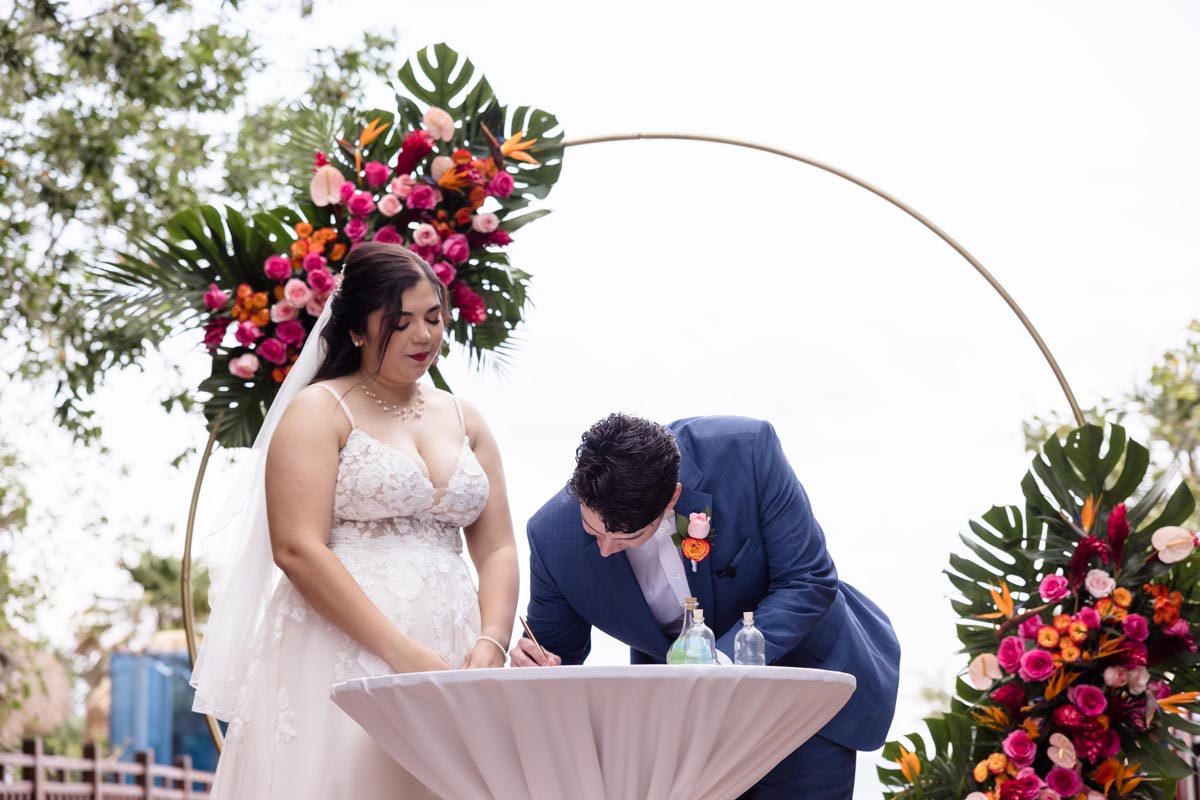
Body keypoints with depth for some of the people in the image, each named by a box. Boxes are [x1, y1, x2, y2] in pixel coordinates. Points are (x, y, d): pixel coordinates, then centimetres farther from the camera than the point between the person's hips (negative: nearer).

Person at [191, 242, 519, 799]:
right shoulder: (318, 412, 0)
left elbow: (497, 549, 12)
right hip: (338, 652, -5)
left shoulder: (463, 420, 17)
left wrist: (490, 644, -8)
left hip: (448, 661, 5)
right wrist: (402, 653, -17)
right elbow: (297, 549, -11)